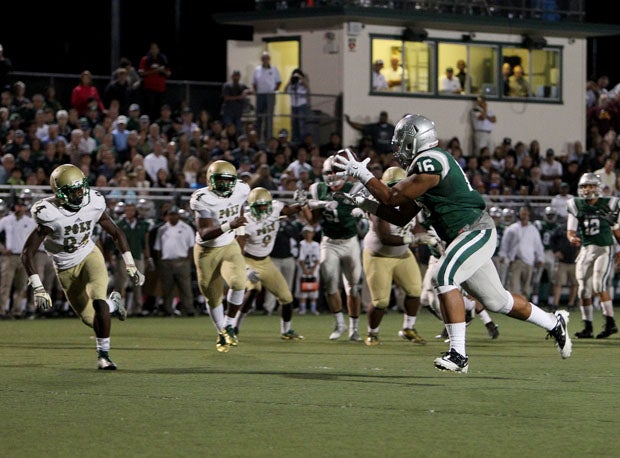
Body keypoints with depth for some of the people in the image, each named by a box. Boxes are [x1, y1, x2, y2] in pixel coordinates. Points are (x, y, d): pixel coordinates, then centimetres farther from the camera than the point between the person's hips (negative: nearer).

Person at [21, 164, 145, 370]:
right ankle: (113, 303, 38)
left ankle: (103, 355, -5)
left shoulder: (94, 204, -16)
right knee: (91, 320, 2)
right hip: (66, 269, -1)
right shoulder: (49, 214, -28)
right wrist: (37, 288, -33)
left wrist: (130, 266, -3)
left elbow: (116, 233, 1)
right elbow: (27, 253, -26)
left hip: (90, 256, 1)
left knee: (98, 302, -23)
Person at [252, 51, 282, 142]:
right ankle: (258, 137, 9)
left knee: (269, 117, -3)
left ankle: (268, 137, -2)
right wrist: (255, 91, 0)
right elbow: (254, 83, 12)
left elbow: (279, 82, 10)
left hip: (270, 96, -2)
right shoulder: (257, 70, 7)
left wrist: (274, 89, -1)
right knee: (259, 117, 3)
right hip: (260, 95, 2)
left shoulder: (274, 70, 4)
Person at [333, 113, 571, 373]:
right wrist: (364, 204, 11)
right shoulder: (424, 165, 15)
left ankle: (458, 353, -26)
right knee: (495, 300, 16)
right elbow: (400, 217, 18)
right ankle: (554, 324, 35)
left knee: (444, 277, -25)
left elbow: (392, 197, -16)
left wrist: (362, 174, -8)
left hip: (476, 231, -10)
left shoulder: (429, 164, -17)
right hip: (470, 235, 10)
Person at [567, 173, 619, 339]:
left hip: (605, 249, -3)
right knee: (584, 290, 1)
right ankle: (587, 327, 10)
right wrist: (572, 238, -20)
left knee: (599, 285, -18)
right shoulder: (576, 206, 4)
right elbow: (570, 231, 2)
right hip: (586, 249, 3)